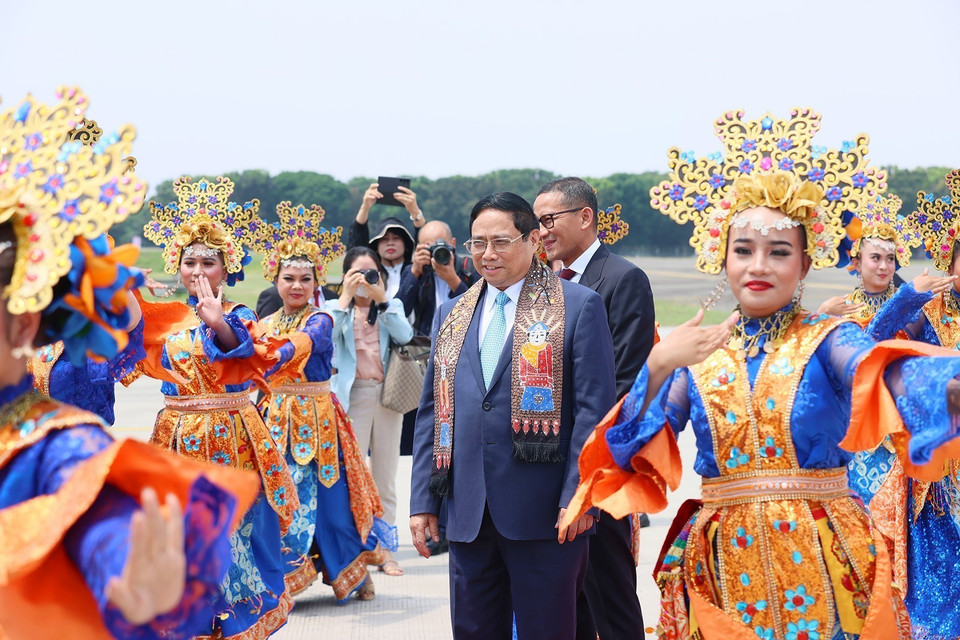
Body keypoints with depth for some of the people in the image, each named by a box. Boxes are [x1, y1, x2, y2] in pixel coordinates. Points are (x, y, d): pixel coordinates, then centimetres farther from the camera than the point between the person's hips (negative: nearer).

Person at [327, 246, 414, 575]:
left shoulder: (392, 306, 11)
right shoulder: (336, 307, 9)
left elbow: (405, 335, -8)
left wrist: (382, 299, -13)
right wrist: (346, 296, -13)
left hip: (387, 394, 2)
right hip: (351, 395, -2)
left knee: (386, 476, 5)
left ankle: (385, 549, 10)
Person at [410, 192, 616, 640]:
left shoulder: (578, 306, -2)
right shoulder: (452, 313, 15)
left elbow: (594, 409, -7)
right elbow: (432, 411, 15)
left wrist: (578, 495, -14)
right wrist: (422, 499, 9)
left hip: (544, 513, -5)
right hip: (468, 515, 5)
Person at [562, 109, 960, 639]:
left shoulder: (828, 340, -3)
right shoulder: (695, 355, 6)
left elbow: (891, 374, -26)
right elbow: (630, 452, -3)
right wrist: (657, 366, -18)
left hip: (820, 564, -2)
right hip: (723, 568, 2)